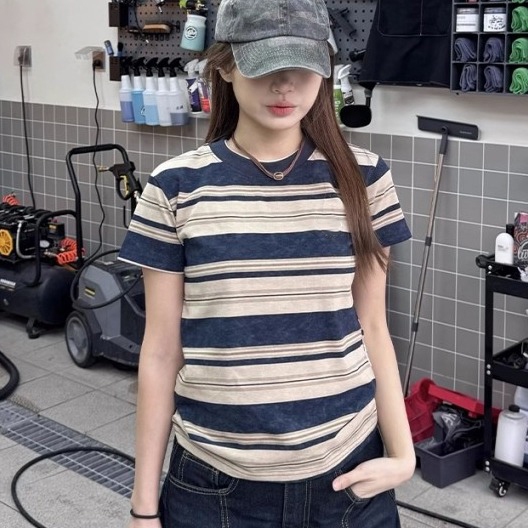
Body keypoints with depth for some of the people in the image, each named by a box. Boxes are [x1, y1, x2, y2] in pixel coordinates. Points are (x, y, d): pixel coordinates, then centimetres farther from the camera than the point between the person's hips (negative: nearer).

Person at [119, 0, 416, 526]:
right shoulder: (177, 188, -6)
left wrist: (402, 454, -3)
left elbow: (371, 327, 4)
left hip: (343, 470, 1)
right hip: (214, 479, -1)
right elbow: (161, 352, -3)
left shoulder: (362, 179, -2)